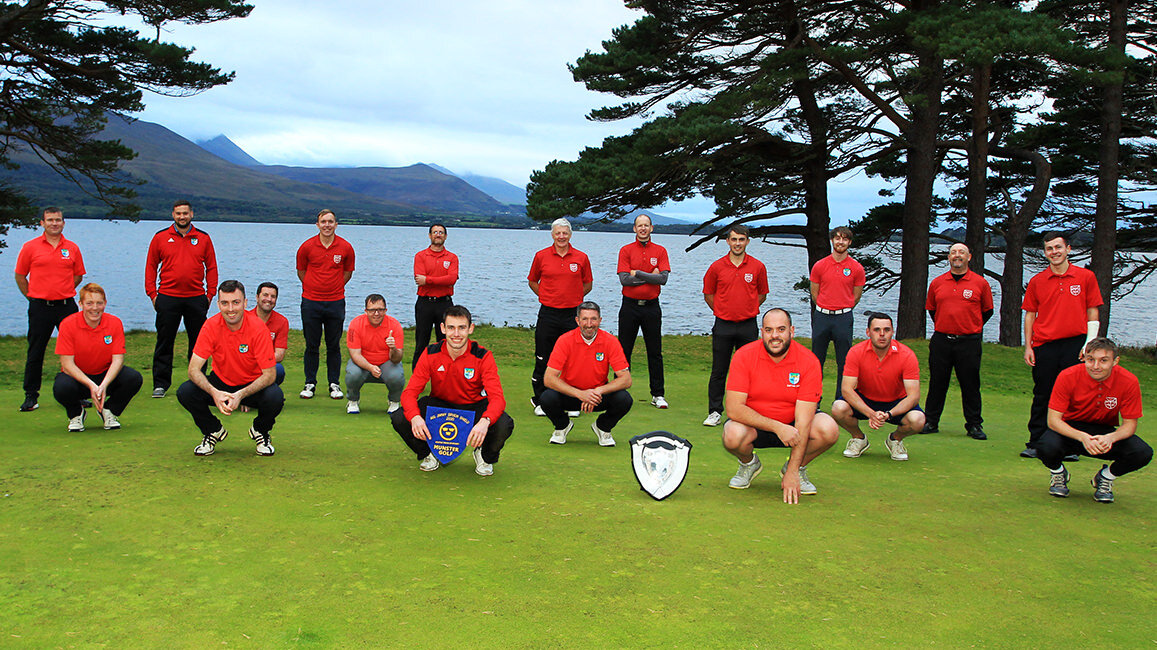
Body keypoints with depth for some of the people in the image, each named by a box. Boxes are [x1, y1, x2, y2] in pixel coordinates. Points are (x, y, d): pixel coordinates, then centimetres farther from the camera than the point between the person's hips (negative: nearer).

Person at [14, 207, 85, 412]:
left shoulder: (72, 248, 6)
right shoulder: (30, 247, 1)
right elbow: (20, 276, 8)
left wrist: (63, 294, 11)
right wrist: (32, 297, 6)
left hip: (66, 305, 1)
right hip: (39, 308, -1)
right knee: (35, 353, 4)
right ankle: (31, 396, 13)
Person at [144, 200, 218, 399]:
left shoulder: (203, 238, 7)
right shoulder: (161, 237, 5)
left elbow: (211, 267, 9)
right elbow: (151, 266, 7)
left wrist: (210, 293, 1)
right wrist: (152, 293, 0)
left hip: (196, 298, 1)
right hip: (167, 298, -1)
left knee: (198, 342, 6)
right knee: (164, 343, 3)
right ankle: (160, 384, 10)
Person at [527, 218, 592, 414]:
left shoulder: (581, 258, 3)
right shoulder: (541, 256, 3)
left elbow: (588, 285, 14)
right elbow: (532, 281, 15)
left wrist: (573, 298, 7)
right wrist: (546, 297, 8)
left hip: (572, 314, 0)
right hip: (548, 314, 0)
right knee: (543, 359, 3)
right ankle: (539, 400, 15)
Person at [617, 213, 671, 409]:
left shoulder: (660, 251, 4)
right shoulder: (626, 251, 1)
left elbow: (663, 278, -8)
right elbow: (624, 279, -10)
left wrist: (638, 273, -11)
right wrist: (650, 276, -9)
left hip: (651, 306, 1)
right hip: (630, 306, -1)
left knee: (655, 353, 5)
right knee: (623, 351, 3)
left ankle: (658, 394, 11)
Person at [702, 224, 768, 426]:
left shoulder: (758, 267, 2)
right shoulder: (717, 267, 1)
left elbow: (762, 294, 13)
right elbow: (708, 294, 12)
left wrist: (747, 309, 7)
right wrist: (723, 311, 8)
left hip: (748, 326, 0)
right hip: (723, 325, 0)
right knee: (718, 371, 1)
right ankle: (715, 412, 6)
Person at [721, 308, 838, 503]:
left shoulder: (809, 361, -16)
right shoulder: (744, 356, -17)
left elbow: (803, 419, -20)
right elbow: (734, 408, -22)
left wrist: (793, 472, -25)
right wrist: (777, 427, -31)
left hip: (791, 424, 1)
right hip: (754, 424, -1)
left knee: (829, 430, -27)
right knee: (732, 436, -34)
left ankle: (796, 468, 4)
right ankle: (748, 464, 5)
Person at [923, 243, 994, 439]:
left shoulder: (980, 283, 2)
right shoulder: (937, 283, 8)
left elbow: (987, 311, 11)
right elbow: (931, 309, 20)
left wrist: (971, 328, 10)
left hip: (969, 342, -2)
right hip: (941, 341, 2)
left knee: (970, 385, 3)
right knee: (937, 383, 6)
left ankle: (974, 425, 11)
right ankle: (930, 422, 14)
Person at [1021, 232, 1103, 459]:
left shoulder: (1086, 277, 4)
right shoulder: (1036, 281, 7)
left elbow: (1092, 312, 5)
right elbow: (1030, 314, 10)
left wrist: (1089, 344, -2)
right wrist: (1028, 347, 3)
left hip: (1075, 345, -1)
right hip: (1044, 346, 1)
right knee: (1042, 396, 5)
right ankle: (1035, 443, 11)